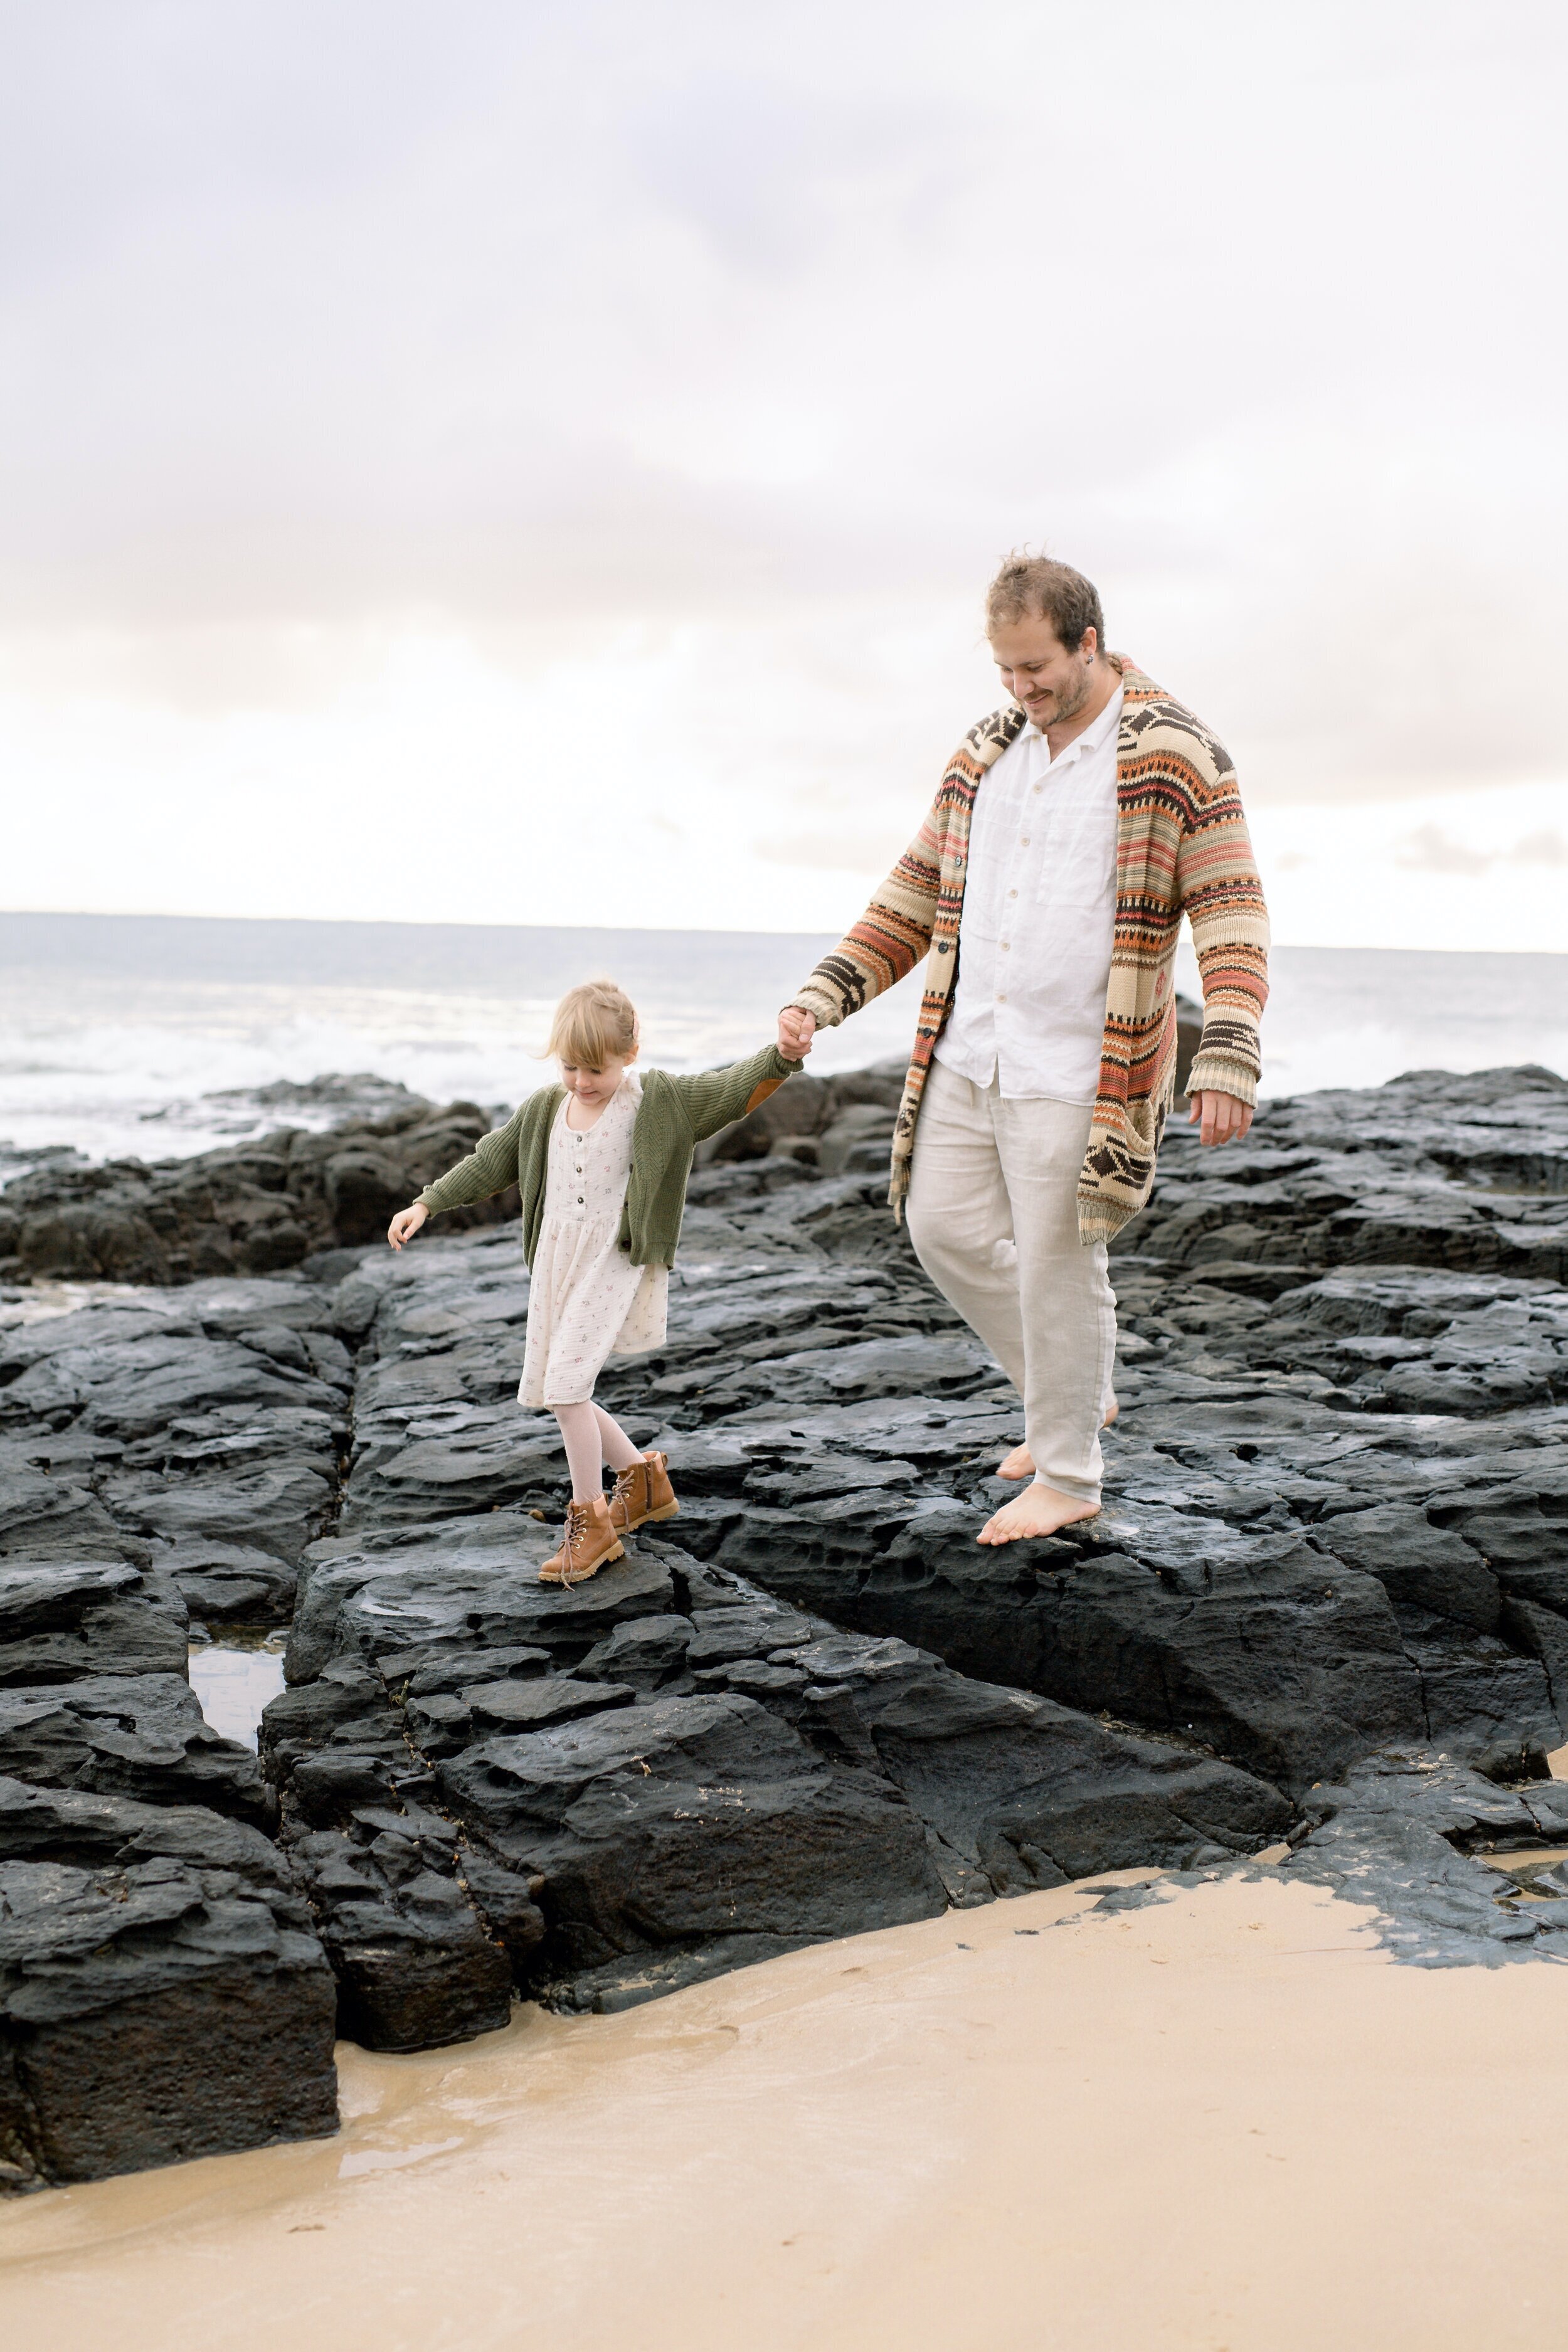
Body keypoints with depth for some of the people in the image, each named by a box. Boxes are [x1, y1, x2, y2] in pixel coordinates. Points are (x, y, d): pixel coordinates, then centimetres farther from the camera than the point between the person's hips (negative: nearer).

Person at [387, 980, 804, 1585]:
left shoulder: (656, 1100, -7)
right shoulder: (545, 1109, 7)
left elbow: (734, 1088, -18)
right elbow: (489, 1163, 13)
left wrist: (782, 1057, -36)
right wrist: (425, 1205, 9)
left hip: (614, 1263, -6)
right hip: (554, 1262, 6)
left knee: (565, 1383, -16)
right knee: (556, 1393, 10)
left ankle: (592, 1522, -3)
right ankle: (643, 1476, 31)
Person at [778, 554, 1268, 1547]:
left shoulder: (1175, 759, -9)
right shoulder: (986, 754, 10)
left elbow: (1232, 913, -14)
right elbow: (918, 891, 16)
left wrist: (1229, 1057, -26)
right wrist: (826, 995, 7)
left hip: (1077, 1073, -7)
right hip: (967, 1055, 7)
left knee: (1056, 1266, 0)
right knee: (944, 1227, 10)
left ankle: (1069, 1476, 18)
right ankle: (1077, 1396, 30)